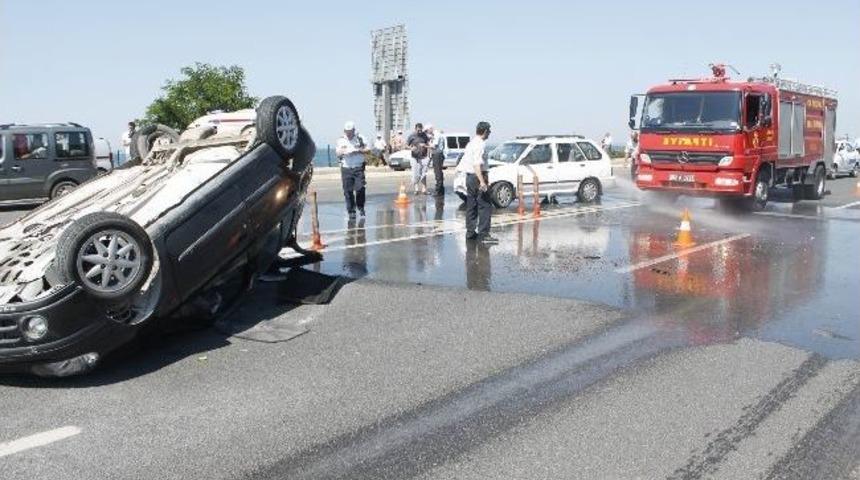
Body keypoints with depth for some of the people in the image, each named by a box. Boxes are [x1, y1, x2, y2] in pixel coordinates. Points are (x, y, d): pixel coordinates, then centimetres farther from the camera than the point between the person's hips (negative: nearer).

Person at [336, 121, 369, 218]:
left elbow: (367, 149, 7)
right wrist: (343, 151, -17)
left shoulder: (360, 138, 7)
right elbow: (337, 153, 4)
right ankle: (351, 211, 7)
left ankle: (361, 208, 9)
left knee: (360, 188, -9)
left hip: (359, 167, -1)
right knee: (348, 191, -1)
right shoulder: (341, 140, 9)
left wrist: (359, 150, -10)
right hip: (346, 168, 1)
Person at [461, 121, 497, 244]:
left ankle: (470, 233, 18)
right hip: (477, 176, -10)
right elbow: (477, 164, -25)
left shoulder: (471, 142, 14)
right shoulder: (480, 144, -15)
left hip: (469, 176, 10)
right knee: (485, 206, -6)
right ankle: (483, 235, -8)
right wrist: (482, 182, -30)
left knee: (471, 206, 13)